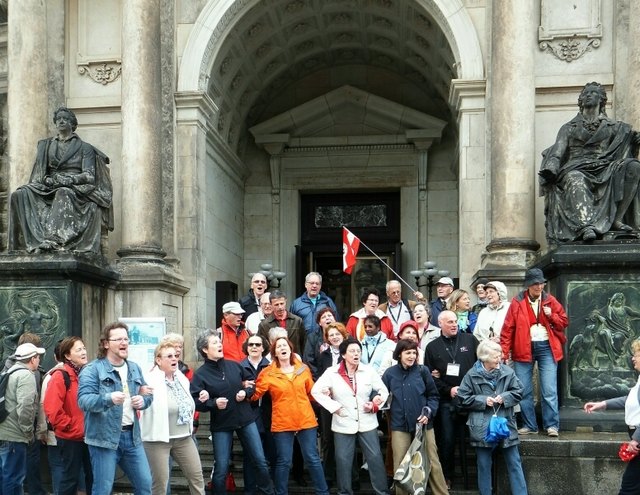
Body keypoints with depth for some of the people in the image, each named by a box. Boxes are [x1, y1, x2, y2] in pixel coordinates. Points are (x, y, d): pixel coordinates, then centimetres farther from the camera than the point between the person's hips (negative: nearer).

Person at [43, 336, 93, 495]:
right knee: (71, 478, 2)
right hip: (70, 437, -6)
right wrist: (70, 427, -16)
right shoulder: (60, 376, -13)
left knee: (93, 475, 13)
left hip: (89, 436, 6)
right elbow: (51, 408, -21)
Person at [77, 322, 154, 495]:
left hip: (131, 435, 6)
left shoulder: (135, 368, 13)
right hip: (104, 437, -6)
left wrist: (143, 401, -4)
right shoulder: (92, 370, -9)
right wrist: (109, 398, -37)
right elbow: (83, 400, -20)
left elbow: (148, 395, 20)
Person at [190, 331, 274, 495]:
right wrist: (214, 403, -27)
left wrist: (245, 392, -7)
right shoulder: (200, 374, -9)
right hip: (221, 425, -3)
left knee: (260, 461, 9)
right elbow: (195, 402, -14)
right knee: (221, 469, 1)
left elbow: (252, 383, 13)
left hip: (246, 419, 3)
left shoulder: (234, 365, 1)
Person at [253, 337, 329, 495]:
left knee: (312, 458, 6)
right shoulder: (268, 373, -3)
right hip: (282, 423, -2)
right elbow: (255, 394, -6)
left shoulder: (303, 369, 5)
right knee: (283, 461, 3)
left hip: (306, 420, 2)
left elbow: (311, 391, 16)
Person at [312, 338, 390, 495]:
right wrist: (334, 407, -11)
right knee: (343, 459, 6)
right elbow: (316, 391, -6)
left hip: (367, 423, 1)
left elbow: (384, 391, 6)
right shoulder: (332, 372, -7)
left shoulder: (369, 371, -2)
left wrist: (375, 406, -10)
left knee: (375, 457, 4)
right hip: (343, 424, -1)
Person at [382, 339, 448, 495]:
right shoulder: (390, 373, 0)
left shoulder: (422, 371, -2)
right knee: (400, 465, 8)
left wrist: (428, 413, -9)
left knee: (432, 462, 5)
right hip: (399, 425, 1)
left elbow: (433, 395, 3)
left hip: (423, 424, -1)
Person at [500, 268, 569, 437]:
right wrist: (504, 351, -9)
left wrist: (551, 315, -8)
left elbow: (564, 322, 11)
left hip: (546, 347, 0)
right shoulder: (517, 302, 1)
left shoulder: (550, 301, 6)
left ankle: (552, 425, 3)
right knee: (524, 391, 5)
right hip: (524, 349, 0)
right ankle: (529, 425, 15)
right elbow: (508, 328, -2)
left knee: (549, 391, -4)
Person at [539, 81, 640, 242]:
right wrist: (550, 170, -12)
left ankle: (617, 218, -31)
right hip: (575, 169, -2)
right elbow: (556, 154, 11)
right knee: (576, 180, -38)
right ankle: (586, 226, -59)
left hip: (604, 170, 2)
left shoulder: (613, 127, 26)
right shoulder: (569, 128, 23)